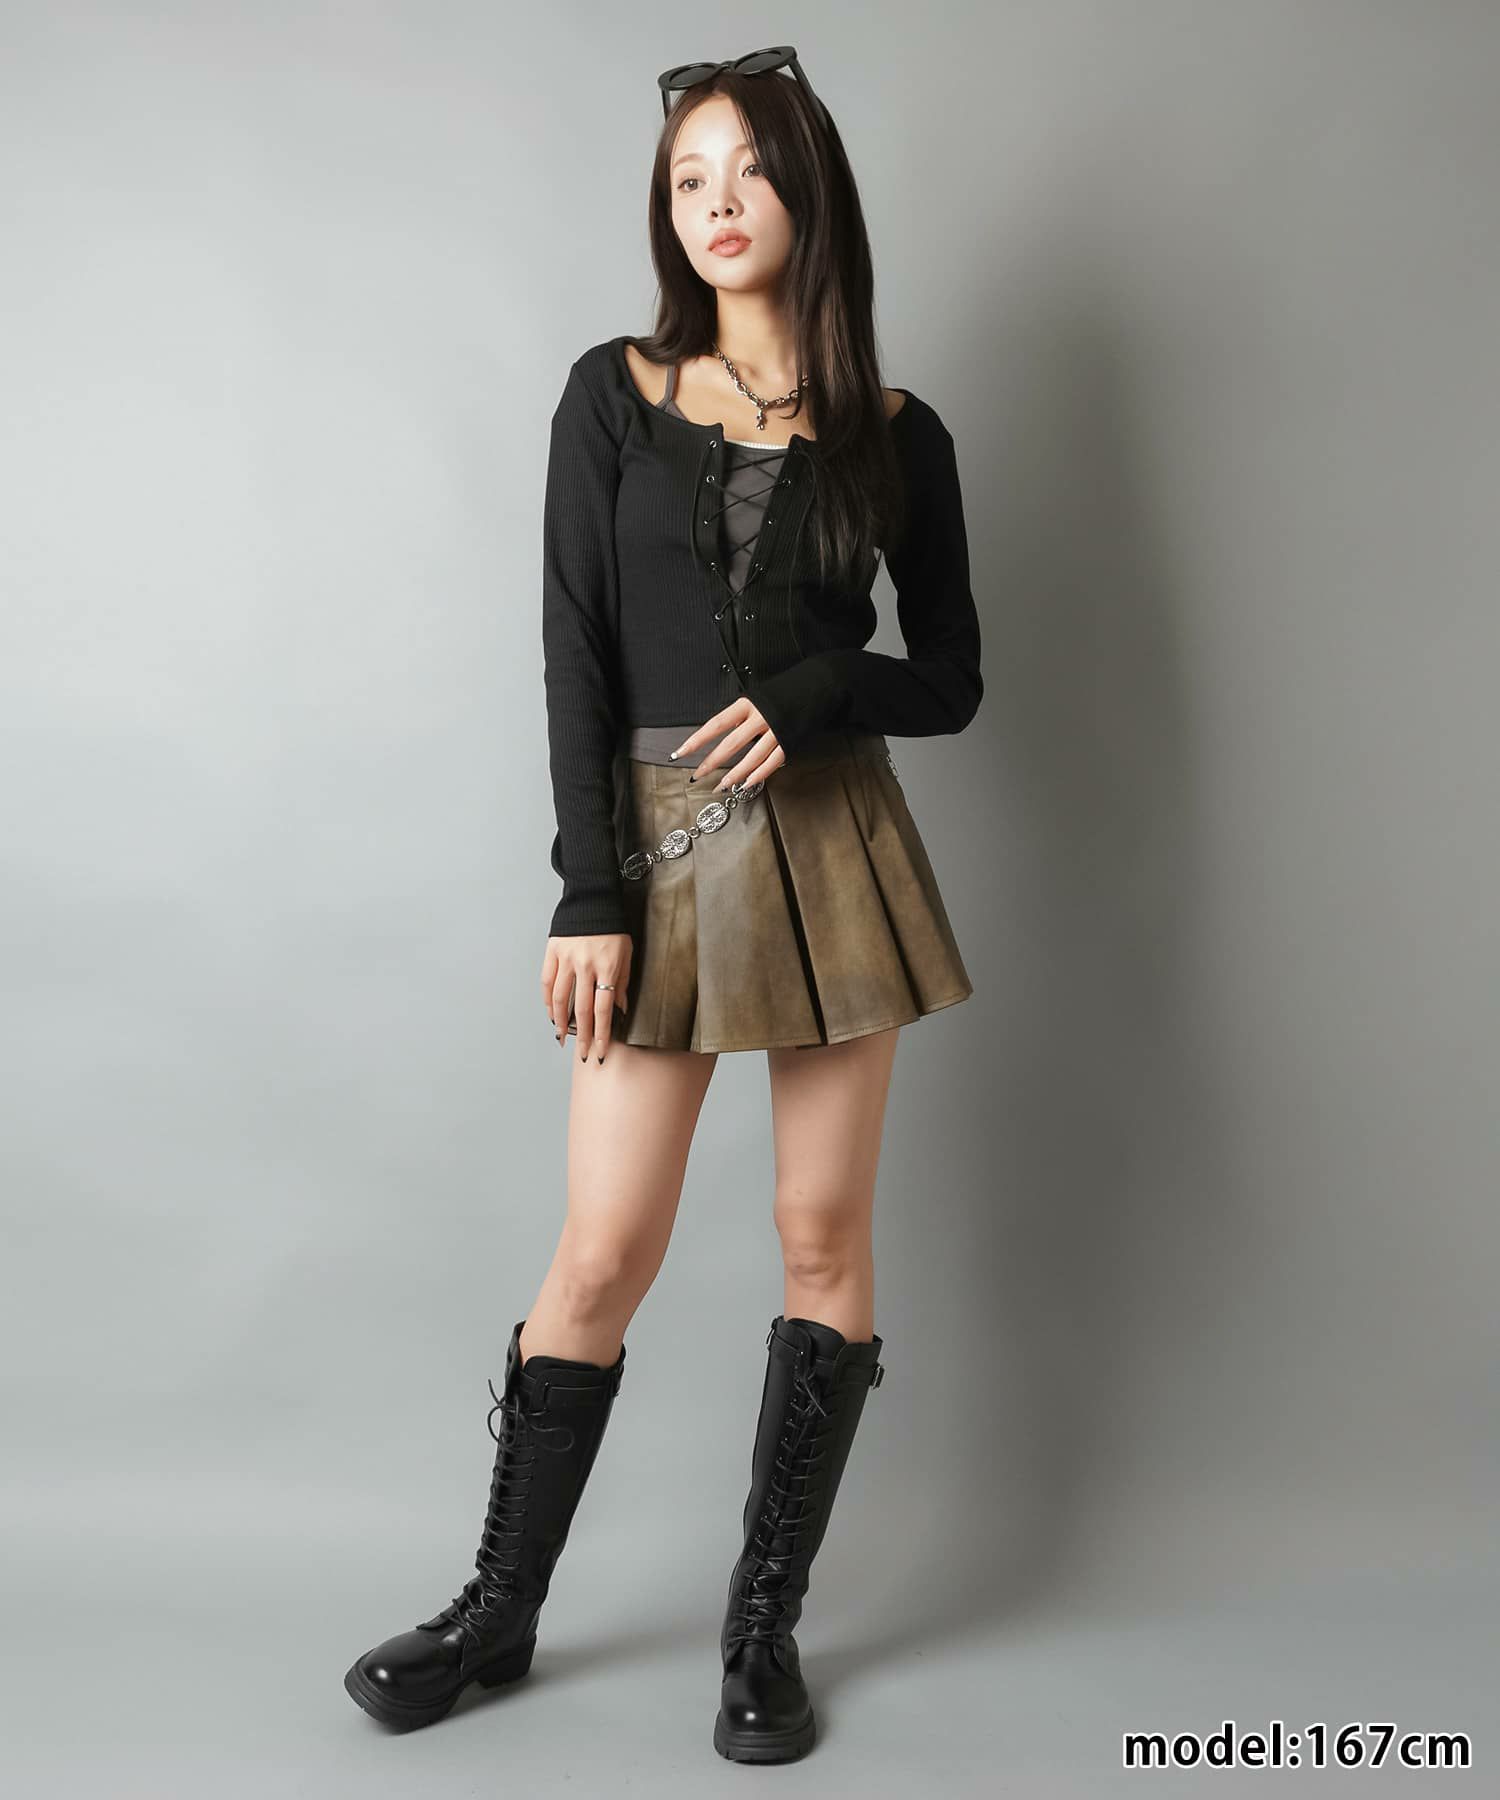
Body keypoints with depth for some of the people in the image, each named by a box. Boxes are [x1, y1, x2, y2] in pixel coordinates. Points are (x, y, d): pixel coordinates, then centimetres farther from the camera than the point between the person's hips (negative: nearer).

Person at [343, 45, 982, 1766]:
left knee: (824, 1235, 4)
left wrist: (814, 694, -12)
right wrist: (589, 891, -10)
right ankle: (499, 1608, 21)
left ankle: (766, 1622, 20)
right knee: (603, 1253, 1)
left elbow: (951, 680, 9)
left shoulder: (896, 435, 6)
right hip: (660, 846, -1)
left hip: (834, 846, 1)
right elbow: (576, 649, -2)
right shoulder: (614, 394, 5)